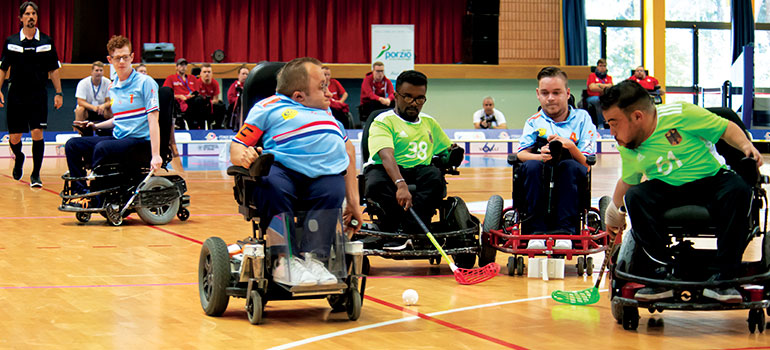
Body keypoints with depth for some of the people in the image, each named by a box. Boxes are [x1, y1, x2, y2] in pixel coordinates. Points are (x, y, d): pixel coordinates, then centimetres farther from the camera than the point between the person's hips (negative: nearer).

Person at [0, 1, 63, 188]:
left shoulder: (46, 42, 3)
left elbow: (54, 69, 7)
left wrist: (58, 93, 1)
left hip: (38, 95, -1)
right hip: (16, 94, 1)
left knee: (37, 133, -11)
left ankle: (35, 174, 1)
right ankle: (18, 158, 37)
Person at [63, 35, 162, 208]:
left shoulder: (145, 82, -8)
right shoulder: (112, 88, 13)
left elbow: (152, 119, -14)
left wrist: (155, 155, -21)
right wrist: (96, 125, 11)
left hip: (140, 142, -7)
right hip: (118, 138, 7)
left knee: (102, 148, -32)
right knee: (72, 145, -5)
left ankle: (94, 199, -19)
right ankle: (81, 192, -12)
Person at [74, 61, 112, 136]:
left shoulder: (107, 83, -9)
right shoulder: (83, 83, -15)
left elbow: (109, 101, -11)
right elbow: (80, 101, -21)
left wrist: (104, 106, -37)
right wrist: (93, 107, -38)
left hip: (101, 111, 2)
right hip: (87, 109, -2)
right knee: (80, 109, -34)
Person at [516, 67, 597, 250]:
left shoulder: (581, 118, 9)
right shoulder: (534, 122, 13)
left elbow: (586, 164, 0)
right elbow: (521, 154, -5)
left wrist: (570, 146, -21)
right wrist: (541, 156, -27)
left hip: (571, 181, -1)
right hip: (540, 182, 1)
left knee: (570, 166, -34)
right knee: (532, 166, -32)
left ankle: (566, 230, -32)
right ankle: (536, 231, -30)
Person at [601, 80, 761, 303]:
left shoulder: (680, 115, -17)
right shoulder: (626, 147, -1)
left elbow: (726, 128, -6)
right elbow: (628, 180, 19)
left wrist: (745, 145, -23)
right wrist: (616, 210, 30)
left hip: (712, 179, -3)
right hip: (667, 189, 3)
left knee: (738, 190, -36)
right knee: (634, 198, -28)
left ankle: (723, 280, -30)